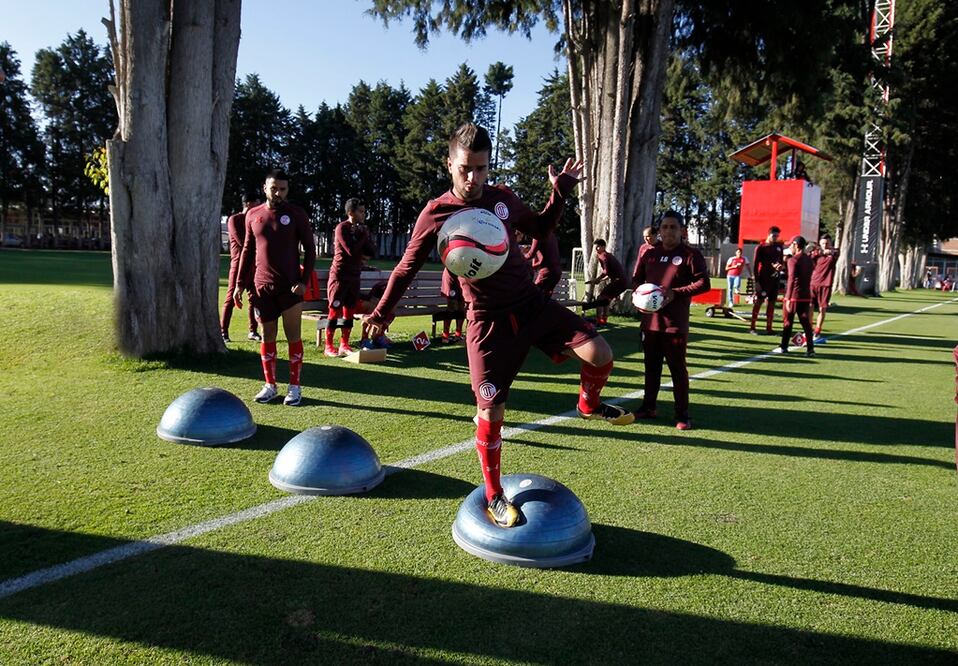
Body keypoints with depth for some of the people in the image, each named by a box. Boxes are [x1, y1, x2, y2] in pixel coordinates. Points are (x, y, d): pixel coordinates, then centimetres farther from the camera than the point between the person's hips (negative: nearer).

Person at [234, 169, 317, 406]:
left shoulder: (297, 214, -1)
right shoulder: (253, 215, 8)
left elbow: (310, 249, -1)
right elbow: (247, 250, 13)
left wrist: (304, 280, -13)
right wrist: (240, 284, 8)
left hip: (289, 286, -3)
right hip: (262, 287, 3)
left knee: (293, 336, 0)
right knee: (267, 336, 8)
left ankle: (295, 387, 8)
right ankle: (270, 386, 17)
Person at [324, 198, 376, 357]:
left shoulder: (361, 229, 12)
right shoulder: (342, 228, -10)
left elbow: (372, 252, 7)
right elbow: (352, 250, -21)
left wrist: (365, 239, -9)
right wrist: (363, 236, -9)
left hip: (354, 276, 7)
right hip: (339, 275, -7)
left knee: (349, 311, 7)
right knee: (335, 311, -5)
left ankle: (344, 345, 12)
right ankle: (329, 346, 0)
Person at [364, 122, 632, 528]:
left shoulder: (503, 198, 4)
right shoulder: (436, 214, -7)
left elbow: (539, 228, 22)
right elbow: (406, 268, 2)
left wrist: (560, 192, 9)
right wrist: (381, 314, -1)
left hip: (533, 303, 4)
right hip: (489, 320, -4)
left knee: (599, 354, -13)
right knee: (491, 410, -3)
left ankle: (588, 404, 21)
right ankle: (493, 495, 18)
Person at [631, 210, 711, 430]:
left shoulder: (691, 254, -3)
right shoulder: (648, 254, 10)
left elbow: (703, 283, -8)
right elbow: (636, 278, 18)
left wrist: (676, 293, -18)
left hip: (675, 322, -5)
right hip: (650, 319, 5)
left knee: (677, 367, -2)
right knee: (651, 365, 14)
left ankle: (682, 414, 7)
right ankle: (648, 406, 27)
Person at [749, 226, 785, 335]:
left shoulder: (779, 247, 10)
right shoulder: (761, 247, -5)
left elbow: (782, 261, 19)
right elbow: (755, 264, -7)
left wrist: (781, 266, -7)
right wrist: (756, 281, -13)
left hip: (775, 279, 5)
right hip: (763, 279, -5)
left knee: (772, 303, 6)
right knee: (758, 302, -4)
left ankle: (768, 328, 11)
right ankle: (752, 327, 1)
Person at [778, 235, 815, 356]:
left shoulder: (793, 260, -11)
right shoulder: (809, 259, 12)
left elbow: (792, 279, -17)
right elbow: (809, 277, 17)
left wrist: (788, 298, -18)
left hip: (794, 296, -6)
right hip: (806, 296, 6)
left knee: (788, 321, 6)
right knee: (806, 322, 5)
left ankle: (784, 347, 15)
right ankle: (810, 349, -2)